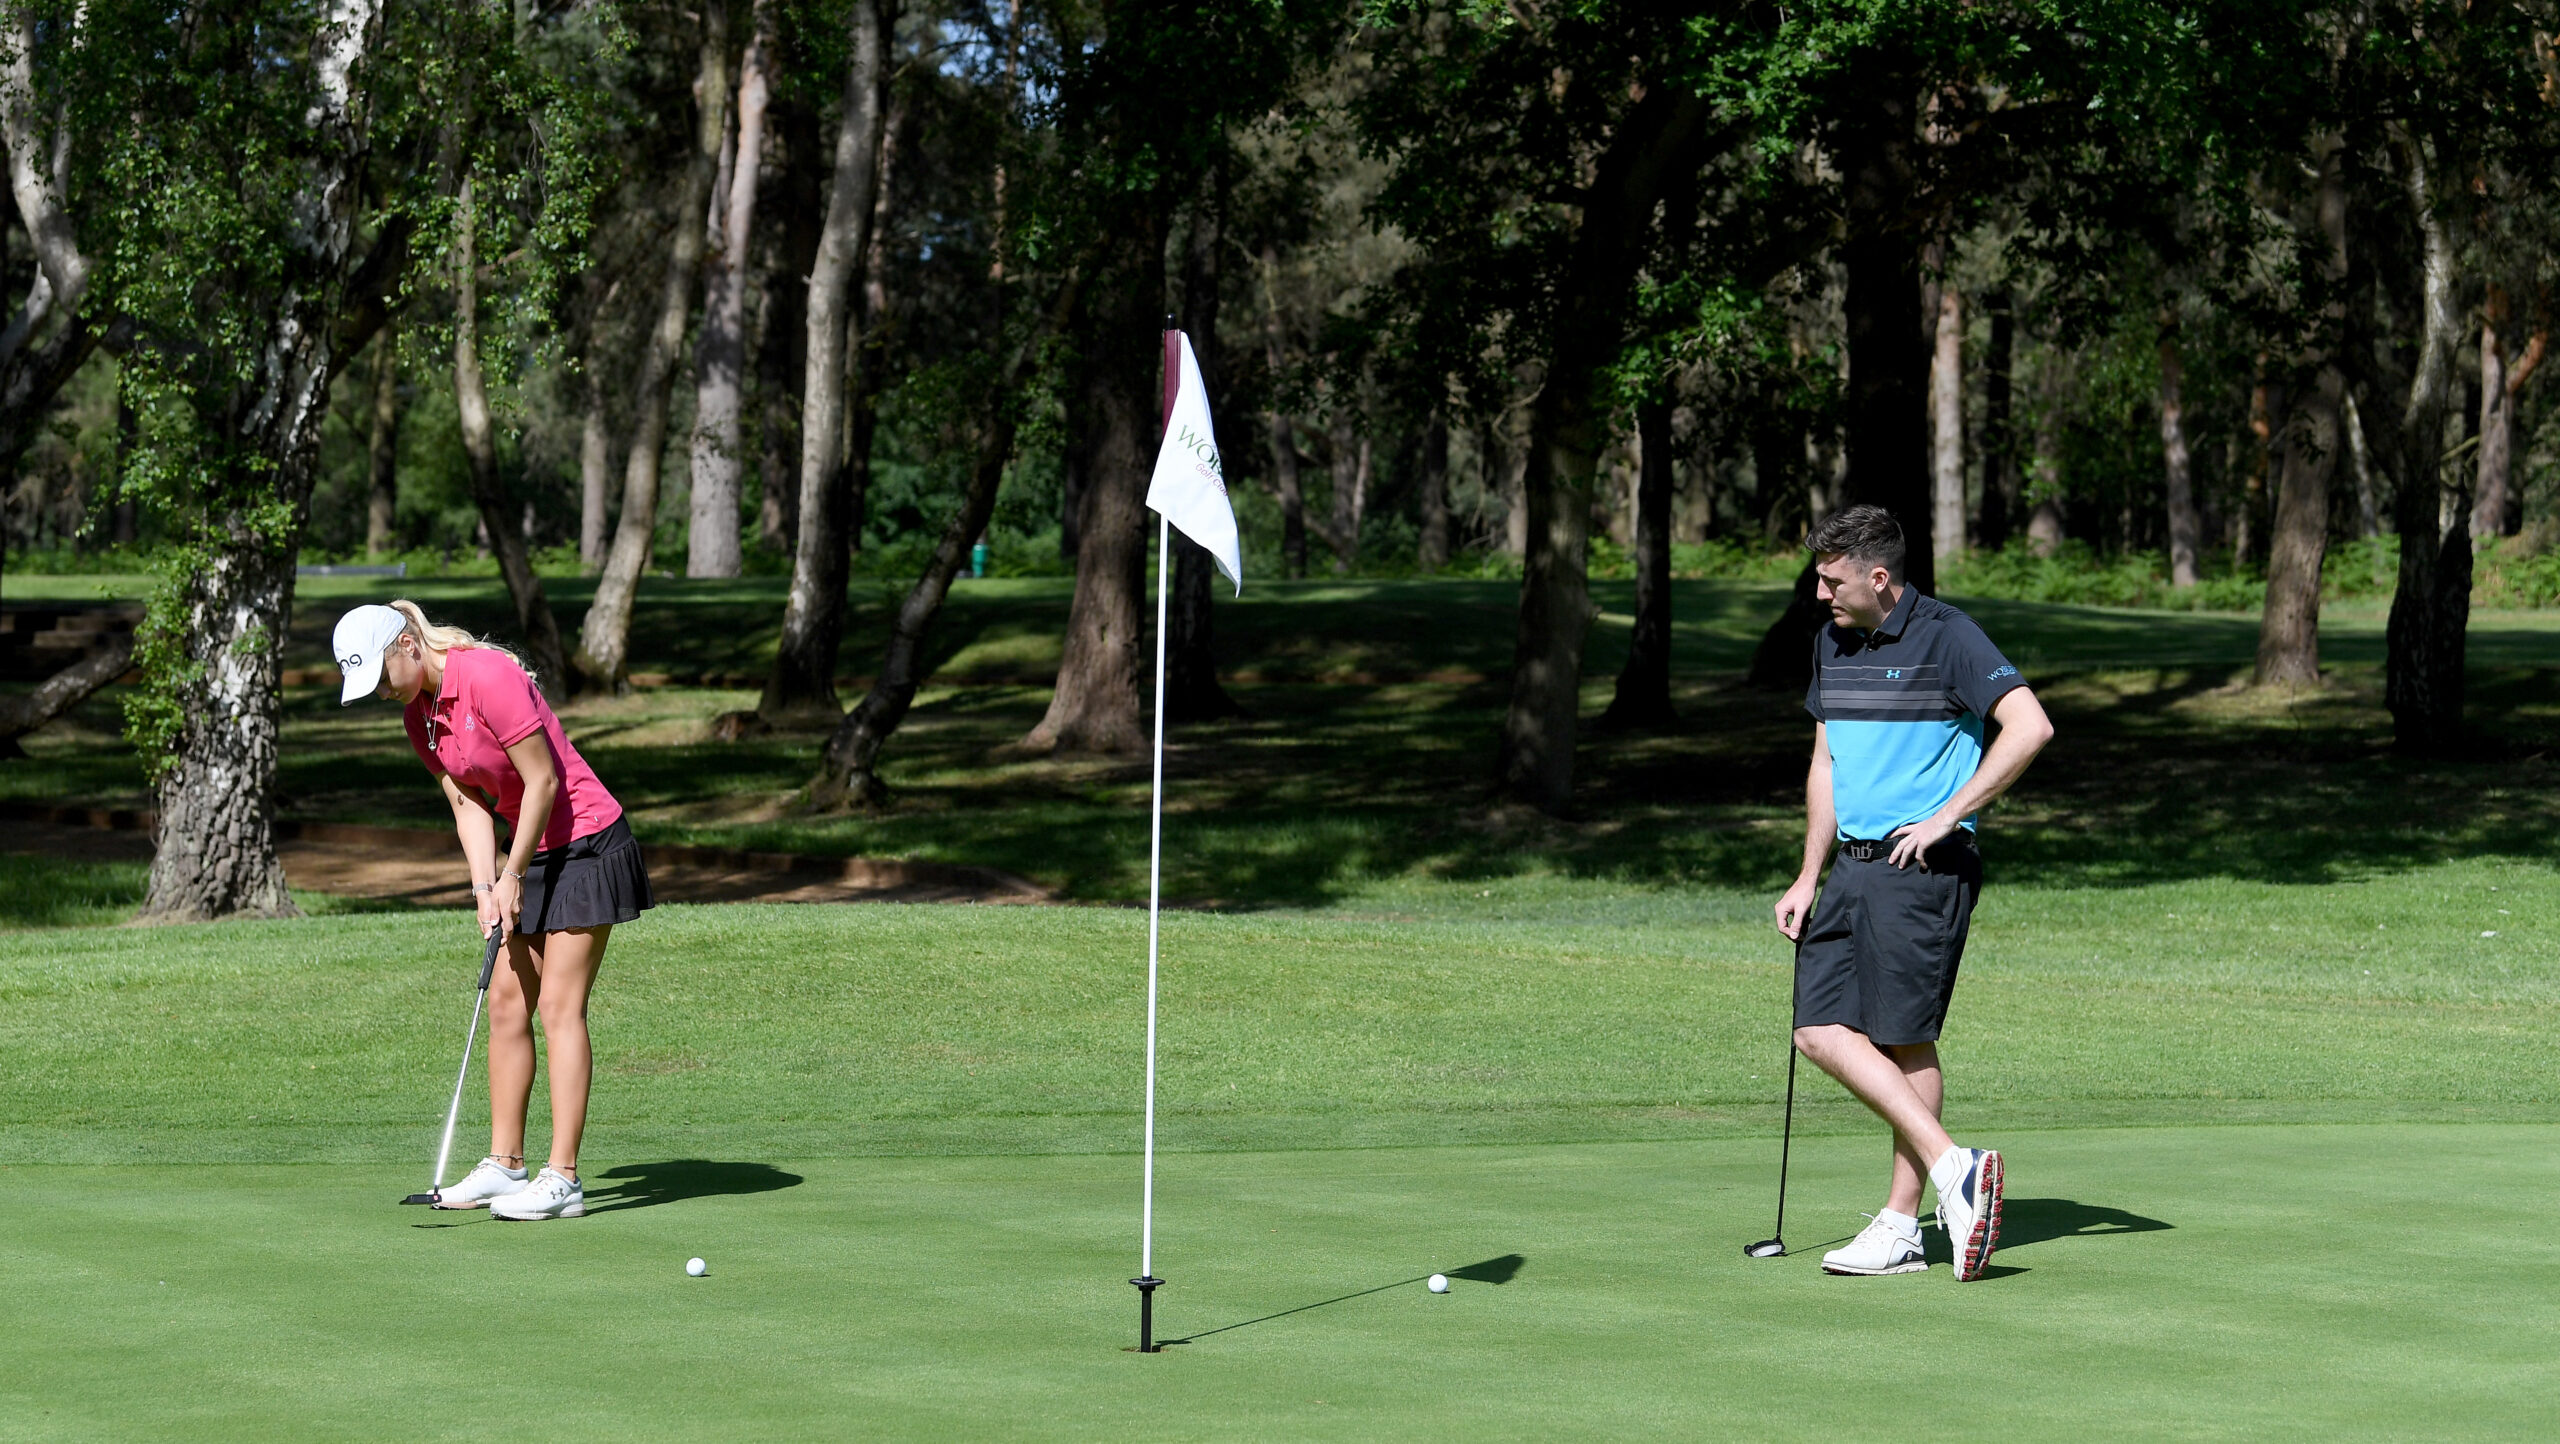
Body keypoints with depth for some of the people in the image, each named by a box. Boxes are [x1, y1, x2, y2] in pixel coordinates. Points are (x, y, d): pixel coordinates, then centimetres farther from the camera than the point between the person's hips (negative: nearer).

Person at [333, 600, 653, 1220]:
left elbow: (544, 782, -19)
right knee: (507, 1001, 6)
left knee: (559, 1005, -11)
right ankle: (505, 1165, 11)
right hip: (534, 854, 9)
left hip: (587, 841, -9)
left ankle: (562, 1179, -11)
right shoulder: (420, 715, 5)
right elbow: (468, 802, 5)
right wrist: (485, 887, -8)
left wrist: (512, 877, -13)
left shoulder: (488, 677, -22)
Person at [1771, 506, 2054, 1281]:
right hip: (1855, 865, 8)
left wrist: (1946, 816, -19)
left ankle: (1901, 1226, -1)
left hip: (1923, 865, -8)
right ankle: (1951, 1167, 0)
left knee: (1904, 1040, -7)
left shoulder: (1945, 636, -10)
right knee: (1820, 1030, 0)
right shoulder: (1831, 644, 13)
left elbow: (2030, 726, -19)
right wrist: (1807, 879, 16)